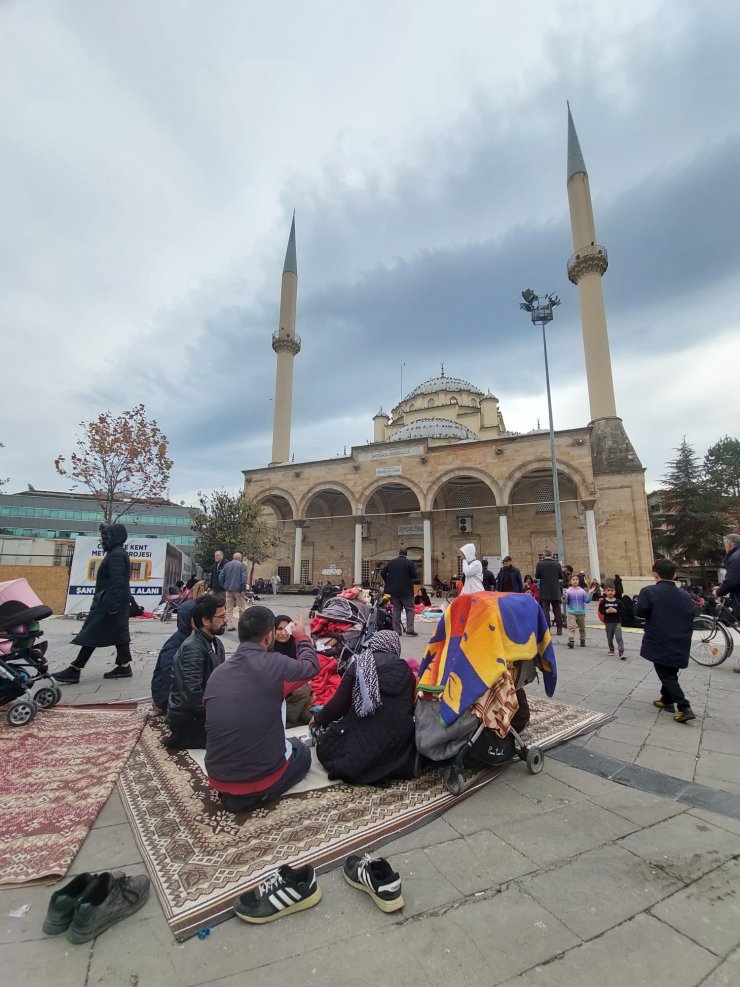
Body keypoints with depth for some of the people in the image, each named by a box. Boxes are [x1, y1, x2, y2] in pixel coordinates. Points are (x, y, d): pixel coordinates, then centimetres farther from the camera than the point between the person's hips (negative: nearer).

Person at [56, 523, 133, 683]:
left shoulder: (116, 555, -16)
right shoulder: (117, 553, 17)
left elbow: (116, 583, -23)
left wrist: (112, 606, -25)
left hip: (109, 602, -10)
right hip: (116, 602, 10)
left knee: (92, 635, -4)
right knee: (119, 634, 10)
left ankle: (74, 670, 3)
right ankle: (124, 667, 14)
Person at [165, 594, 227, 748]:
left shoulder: (215, 642, 4)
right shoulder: (192, 648, -23)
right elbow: (192, 695, -28)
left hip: (203, 708, 9)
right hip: (186, 717, -8)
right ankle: (181, 739, -2)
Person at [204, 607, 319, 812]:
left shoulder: (217, 673, -4)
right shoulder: (273, 663, -19)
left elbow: (220, 724, 10)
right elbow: (311, 666, 2)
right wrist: (302, 636, 20)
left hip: (217, 778, 5)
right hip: (261, 774, -5)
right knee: (302, 752, 26)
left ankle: (233, 793, 13)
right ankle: (259, 793, 4)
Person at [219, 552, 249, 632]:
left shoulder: (227, 565, 9)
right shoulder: (242, 565, -6)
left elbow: (221, 577, 7)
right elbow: (244, 578, -15)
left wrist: (224, 587, 14)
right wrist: (243, 590, -12)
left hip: (228, 589, 5)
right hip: (238, 589, -4)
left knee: (229, 608, 9)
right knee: (242, 608, 5)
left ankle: (229, 625, 9)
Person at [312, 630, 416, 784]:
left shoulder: (358, 665, -3)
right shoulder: (406, 670, 5)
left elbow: (339, 704, 1)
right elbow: (411, 706, 15)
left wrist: (318, 718, 20)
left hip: (364, 742, -1)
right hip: (400, 747, 2)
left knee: (324, 744, 22)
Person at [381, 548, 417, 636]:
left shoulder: (391, 562, 4)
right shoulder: (409, 563, -7)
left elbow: (382, 573, 4)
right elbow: (414, 576, -8)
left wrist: (388, 582, 15)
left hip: (393, 590, 4)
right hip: (406, 590, -4)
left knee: (396, 609, 11)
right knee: (410, 609, 5)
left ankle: (396, 630, 10)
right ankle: (410, 629, -6)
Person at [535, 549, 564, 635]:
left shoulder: (540, 564, -9)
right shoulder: (557, 564, -3)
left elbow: (536, 576, -5)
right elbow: (561, 576, 5)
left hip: (544, 592, -2)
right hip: (555, 591, 2)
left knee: (545, 610, 2)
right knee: (557, 610, 10)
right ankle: (559, 629, 13)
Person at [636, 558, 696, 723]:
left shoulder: (649, 591, -14)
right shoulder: (684, 596, 6)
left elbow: (639, 611, -18)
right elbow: (689, 620, 11)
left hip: (660, 643, -6)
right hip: (679, 645, 6)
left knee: (666, 676, 2)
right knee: (670, 673, 21)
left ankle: (684, 708, -6)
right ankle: (666, 700, 32)